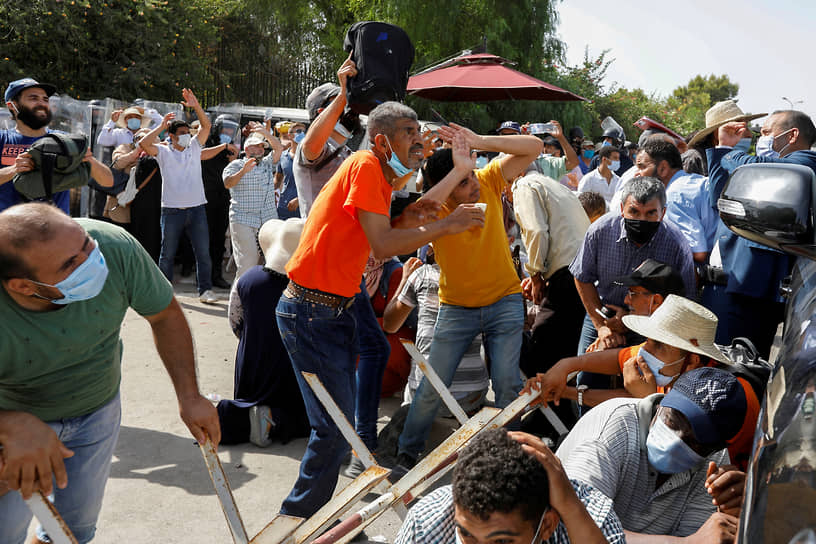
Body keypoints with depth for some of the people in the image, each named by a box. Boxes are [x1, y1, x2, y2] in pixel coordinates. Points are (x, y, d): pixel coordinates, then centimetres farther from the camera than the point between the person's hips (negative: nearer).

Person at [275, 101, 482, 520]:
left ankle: (310, 511, 29)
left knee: (340, 420, 15)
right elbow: (383, 245, -24)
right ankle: (298, 517, 13)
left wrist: (405, 221, -3)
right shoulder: (365, 165, -15)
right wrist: (447, 226, -17)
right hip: (310, 311, -10)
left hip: (336, 309, 10)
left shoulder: (382, 176, 14)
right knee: (335, 427, -6)